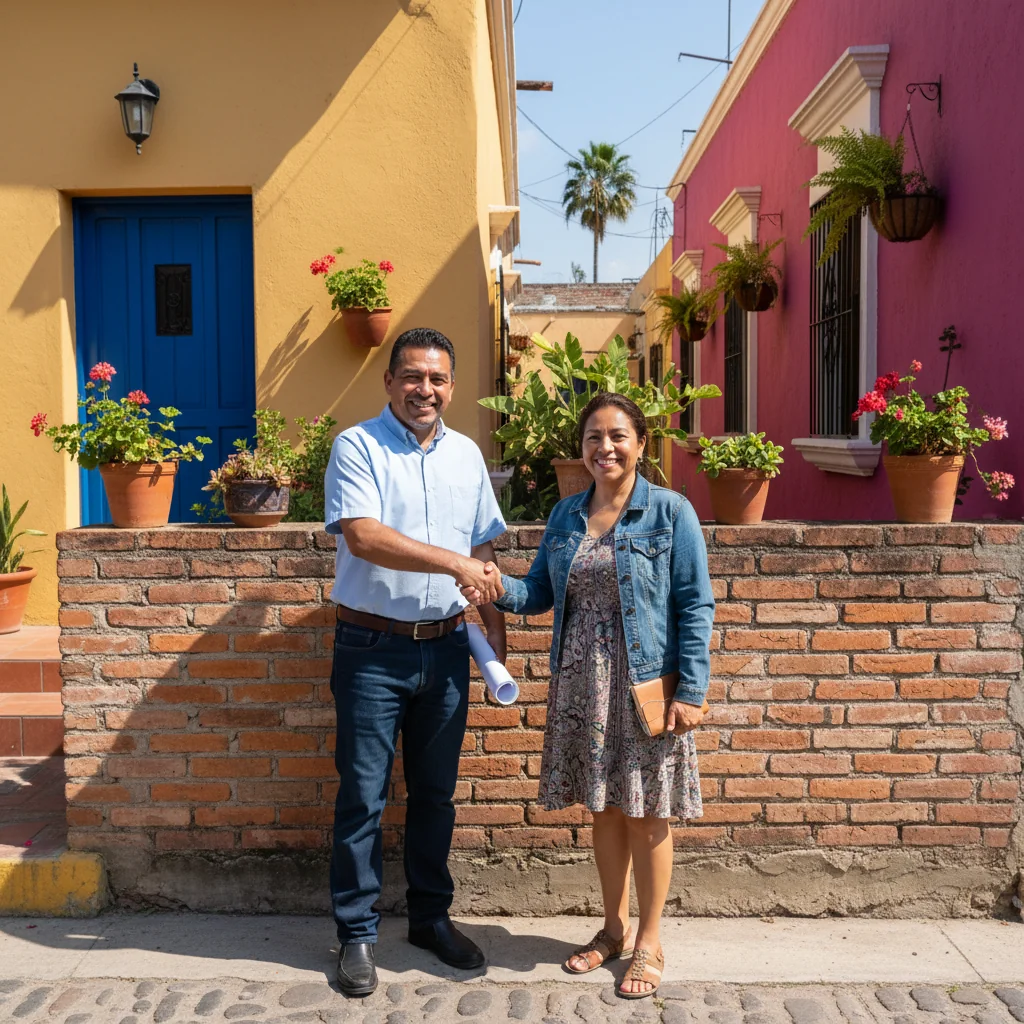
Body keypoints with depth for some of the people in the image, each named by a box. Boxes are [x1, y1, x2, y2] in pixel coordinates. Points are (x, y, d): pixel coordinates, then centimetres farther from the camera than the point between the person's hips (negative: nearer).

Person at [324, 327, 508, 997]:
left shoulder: (467, 455, 10)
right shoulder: (358, 447, -7)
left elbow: (484, 552, 14)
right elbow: (362, 536, -21)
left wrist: (495, 630, 9)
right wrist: (453, 562, -24)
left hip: (446, 647, 5)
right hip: (373, 647, -4)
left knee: (436, 792, 15)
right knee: (363, 796, 4)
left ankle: (432, 917, 31)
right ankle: (358, 933, 19)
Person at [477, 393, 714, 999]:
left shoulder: (670, 513, -7)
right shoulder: (565, 517, 7)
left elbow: (695, 607, -8)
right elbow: (541, 594, 10)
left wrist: (692, 691, -13)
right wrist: (499, 589, -11)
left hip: (646, 686, -4)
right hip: (582, 686, 4)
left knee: (646, 814, 6)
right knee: (605, 808, 15)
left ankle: (649, 943, 25)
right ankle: (615, 928, 34)